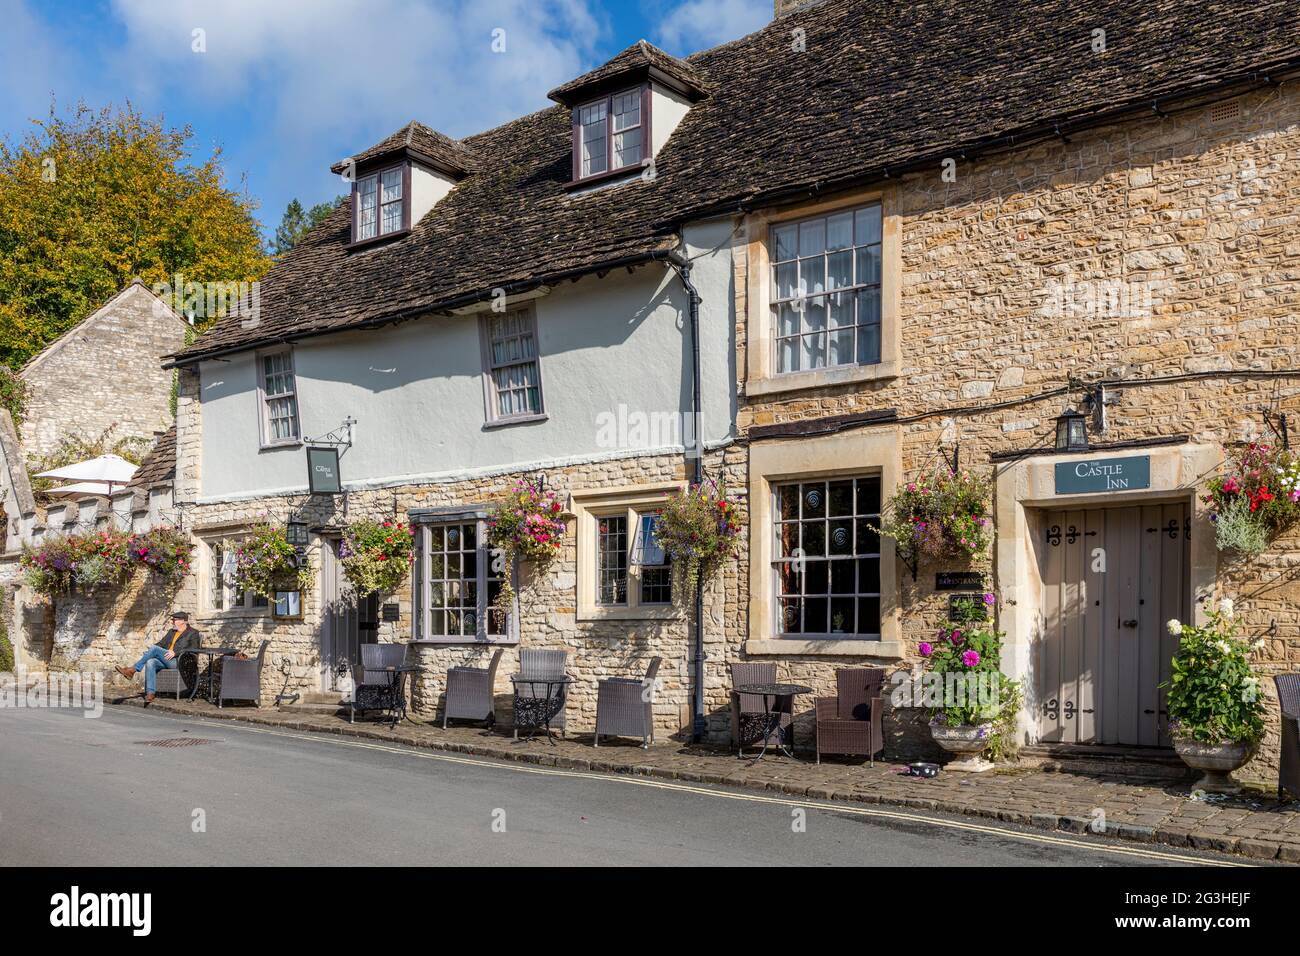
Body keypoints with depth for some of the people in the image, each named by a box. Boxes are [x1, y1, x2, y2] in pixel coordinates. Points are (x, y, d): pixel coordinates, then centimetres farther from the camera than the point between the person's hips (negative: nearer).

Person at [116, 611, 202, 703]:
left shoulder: (193, 633, 4)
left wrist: (175, 653, -21)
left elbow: (193, 649, -10)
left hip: (178, 661, -7)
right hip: (165, 660, 7)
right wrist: (148, 652, 3)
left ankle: (132, 670, -18)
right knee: (150, 662, -26)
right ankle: (150, 694, -33)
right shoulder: (171, 632, 28)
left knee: (155, 648, -23)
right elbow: (162, 643, 23)